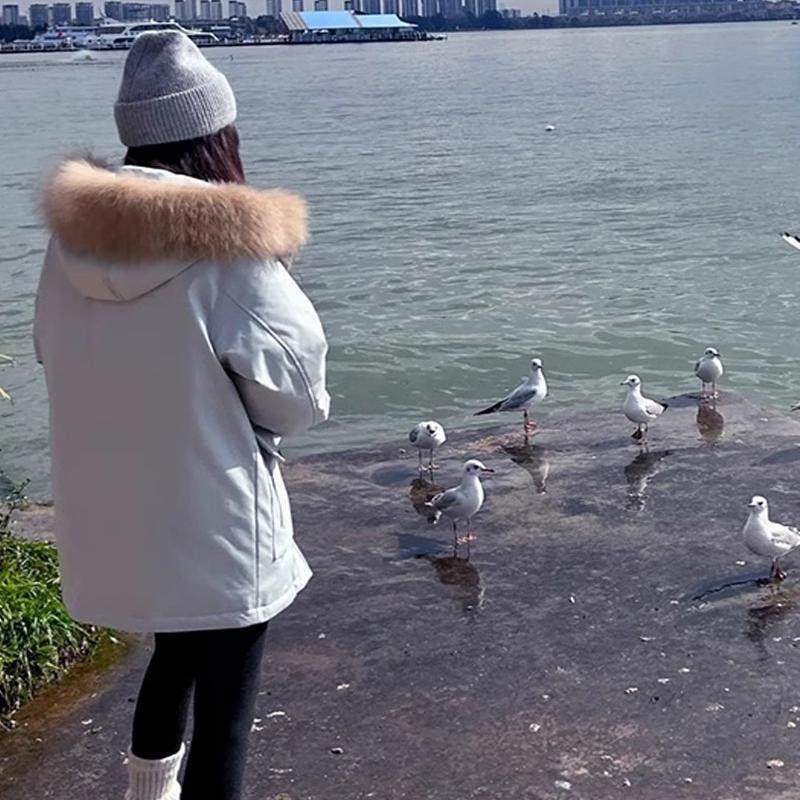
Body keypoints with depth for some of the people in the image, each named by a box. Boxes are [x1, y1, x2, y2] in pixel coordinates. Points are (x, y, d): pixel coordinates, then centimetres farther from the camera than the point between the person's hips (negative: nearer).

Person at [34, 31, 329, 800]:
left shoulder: (74, 236, -3)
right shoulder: (229, 246, -19)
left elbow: (59, 361, 9)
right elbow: (292, 391, -14)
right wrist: (301, 407, 7)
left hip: (106, 516, 7)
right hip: (212, 525, -6)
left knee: (176, 652, 31)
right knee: (223, 709, 9)